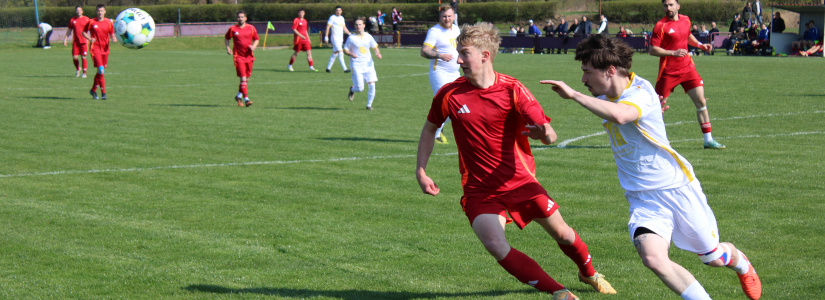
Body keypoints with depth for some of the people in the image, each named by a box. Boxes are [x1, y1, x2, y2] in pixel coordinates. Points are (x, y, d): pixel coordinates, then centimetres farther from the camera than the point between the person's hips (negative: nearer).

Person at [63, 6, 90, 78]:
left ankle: (84, 73, 2)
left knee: (83, 57, -7)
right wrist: (65, 39, 9)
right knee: (75, 57, -2)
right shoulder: (72, 20, 10)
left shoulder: (86, 19, 3)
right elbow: (69, 30, 17)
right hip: (75, 41, 2)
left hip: (84, 41, -2)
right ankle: (77, 69, 26)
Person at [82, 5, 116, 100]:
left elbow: (112, 35, 10)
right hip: (95, 48, -4)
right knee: (101, 70, -17)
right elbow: (84, 32, 9)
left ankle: (93, 90, 30)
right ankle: (103, 93, -15)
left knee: (100, 72, 11)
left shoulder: (109, 22, 6)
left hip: (105, 49, 4)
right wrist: (90, 39, -10)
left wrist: (114, 39, -13)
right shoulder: (91, 22, -1)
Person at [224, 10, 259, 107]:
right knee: (243, 78, -13)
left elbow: (256, 39, 12)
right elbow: (226, 38, 16)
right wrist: (227, 47, 1)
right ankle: (246, 99, -14)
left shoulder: (251, 28, 3)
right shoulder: (232, 29, 0)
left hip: (249, 56, 3)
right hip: (238, 56, -3)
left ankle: (239, 95, 31)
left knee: (247, 79, 10)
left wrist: (254, 46, -7)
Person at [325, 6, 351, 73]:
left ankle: (328, 68, 18)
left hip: (341, 38, 8)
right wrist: (326, 37, -12)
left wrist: (349, 34, 10)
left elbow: (344, 28, 23)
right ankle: (345, 69, -20)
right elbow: (328, 27, -7)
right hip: (335, 37, -8)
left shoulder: (342, 18, 15)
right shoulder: (332, 17, -5)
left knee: (335, 53, 10)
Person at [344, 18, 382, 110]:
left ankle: (369, 105, 7)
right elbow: (345, 50, 2)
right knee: (360, 88, -10)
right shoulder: (351, 38, -3)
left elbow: (375, 47, 18)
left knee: (372, 85, -9)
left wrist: (377, 53, -4)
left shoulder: (368, 37, 6)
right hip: (356, 65, -3)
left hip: (368, 64, 3)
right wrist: (351, 54, -18)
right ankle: (352, 89, 26)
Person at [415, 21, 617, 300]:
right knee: (495, 245, -23)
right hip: (479, 190, 0)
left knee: (562, 234, 10)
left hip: (520, 181, 0)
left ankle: (589, 273, 45)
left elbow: (548, 134, -16)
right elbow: (429, 129, 12)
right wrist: (421, 172, 6)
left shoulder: (512, 89, -11)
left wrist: (545, 133, -40)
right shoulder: (449, 94, -6)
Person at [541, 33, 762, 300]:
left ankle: (742, 264, 47)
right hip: (642, 197, 6)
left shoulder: (641, 93, -22)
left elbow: (619, 116, -46)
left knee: (713, 257, 10)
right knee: (652, 257, -23)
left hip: (676, 188, -5)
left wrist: (574, 95, -40)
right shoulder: (606, 98, 4)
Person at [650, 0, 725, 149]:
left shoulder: (686, 20, 7)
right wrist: (673, 52, -24)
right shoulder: (660, 26, -11)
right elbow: (652, 50, -15)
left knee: (701, 102, -3)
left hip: (687, 68, 5)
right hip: (668, 72, -5)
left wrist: (699, 44, 13)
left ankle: (708, 140, 1)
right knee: (659, 106, 1)